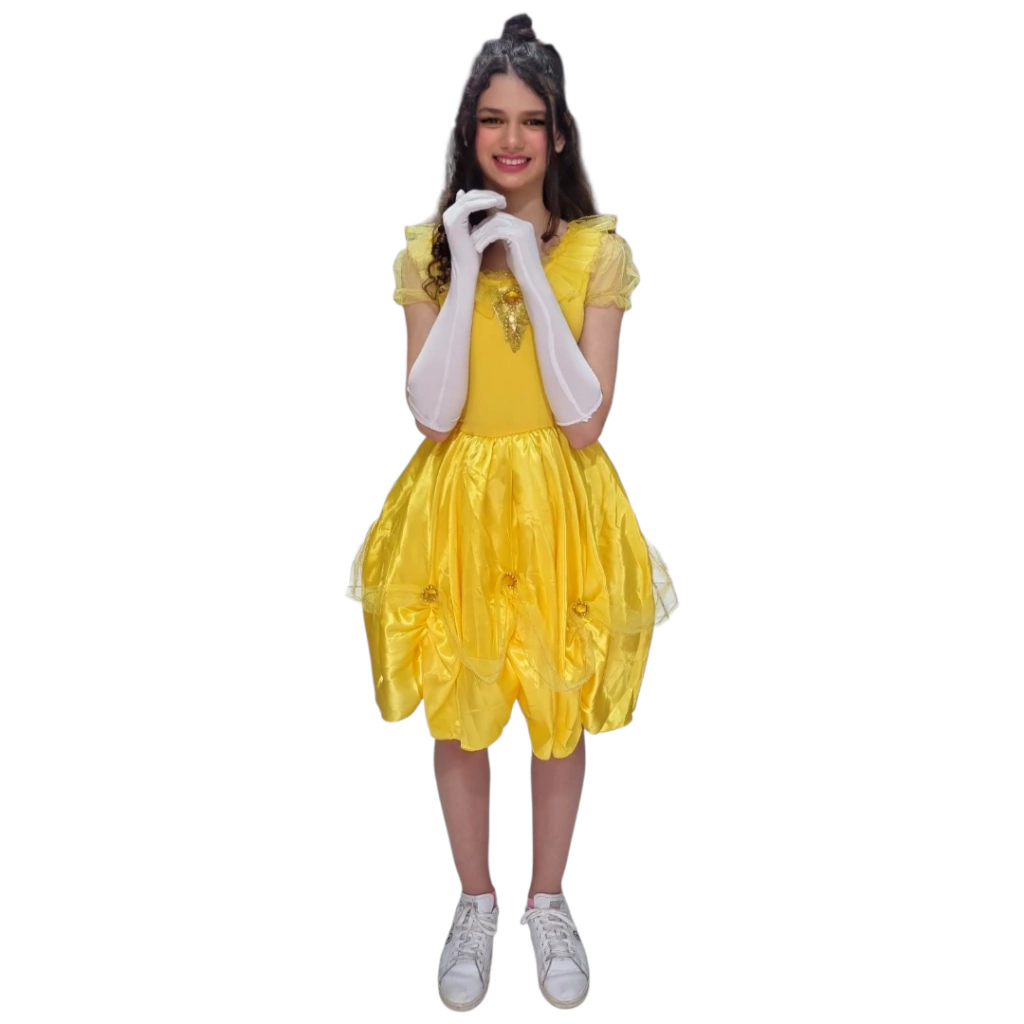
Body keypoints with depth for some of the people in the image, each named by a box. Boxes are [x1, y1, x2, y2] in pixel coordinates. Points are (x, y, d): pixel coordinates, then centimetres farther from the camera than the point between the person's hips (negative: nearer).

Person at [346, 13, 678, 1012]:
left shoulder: (597, 250, -5)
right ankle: (475, 901, 38)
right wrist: (465, 271, -19)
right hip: (456, 512, 1)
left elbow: (584, 417, -16)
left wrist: (530, 270, -19)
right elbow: (433, 413, -14)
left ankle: (548, 900, 38)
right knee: (457, 716, 14)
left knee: (560, 716, 13)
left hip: (559, 515, 0)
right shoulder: (429, 249, -3)